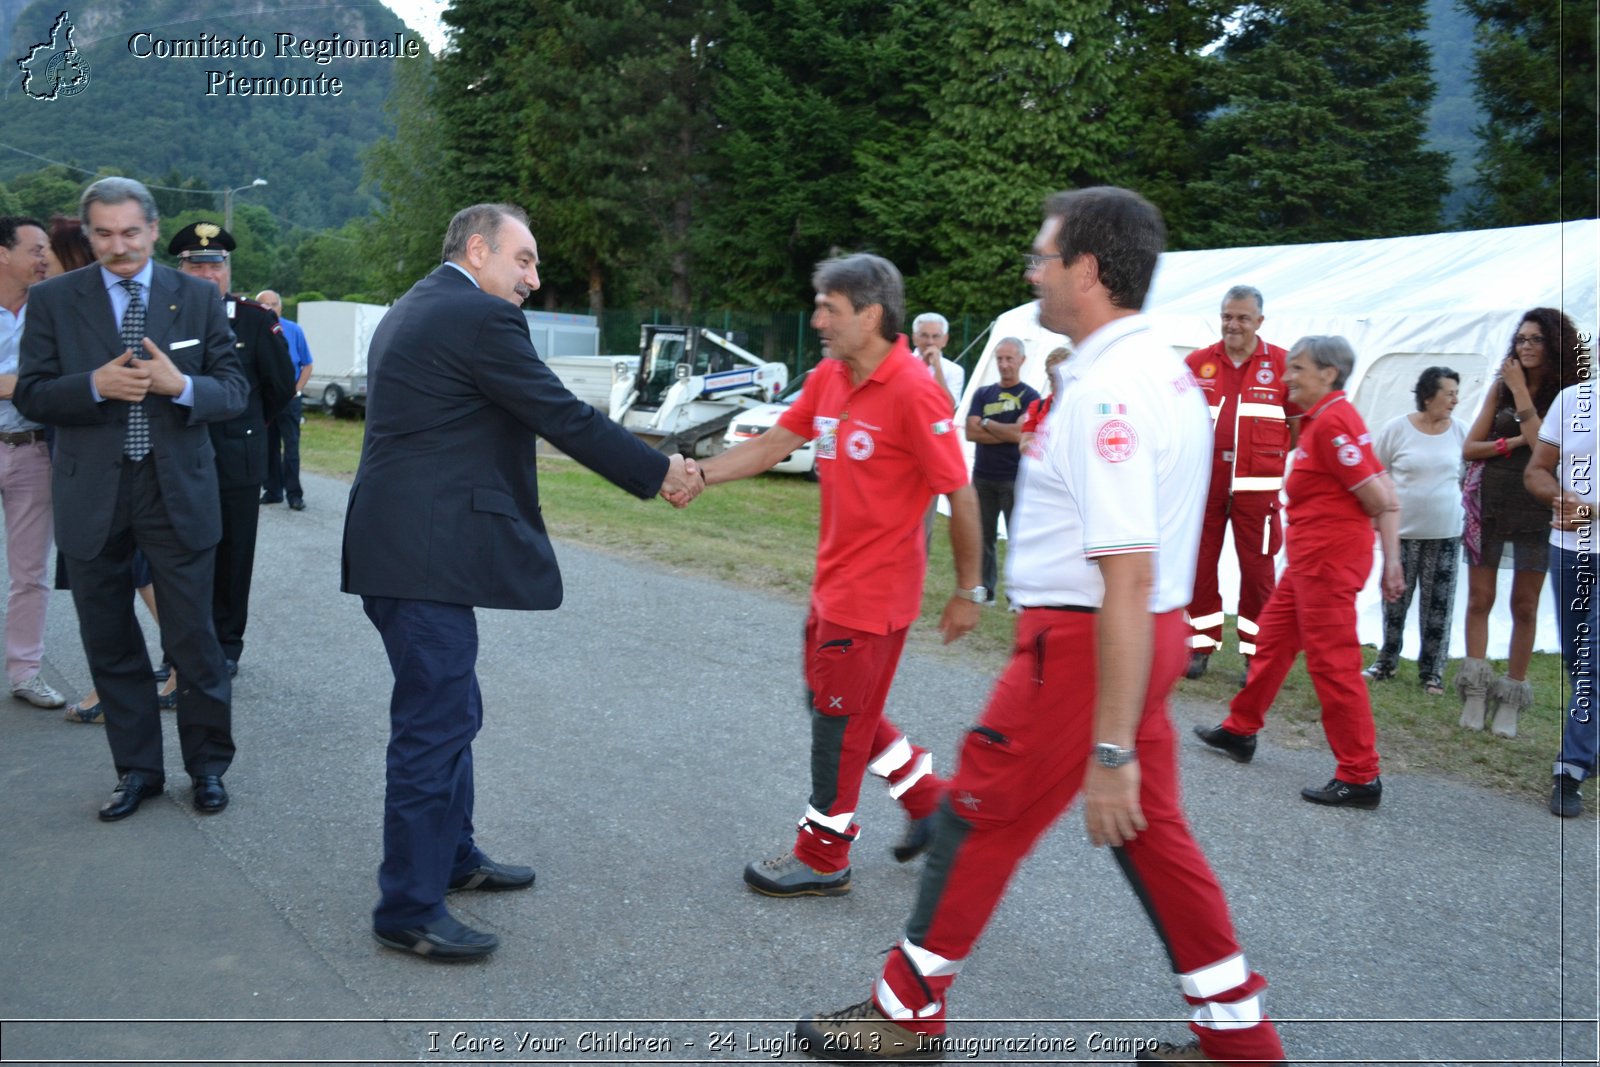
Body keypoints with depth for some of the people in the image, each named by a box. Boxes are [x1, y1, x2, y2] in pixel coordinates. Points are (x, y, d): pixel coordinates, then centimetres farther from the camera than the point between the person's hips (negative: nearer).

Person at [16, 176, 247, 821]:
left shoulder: (197, 297, 3)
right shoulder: (53, 300, 3)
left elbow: (234, 391, 1)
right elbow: (31, 394, -1)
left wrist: (182, 385, -19)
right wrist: (95, 386, -19)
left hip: (178, 490, -1)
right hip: (93, 495, 1)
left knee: (193, 639, 4)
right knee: (110, 644, 10)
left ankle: (208, 765, 21)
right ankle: (138, 769, 24)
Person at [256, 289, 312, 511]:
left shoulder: (294, 330, -1)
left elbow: (307, 365, 4)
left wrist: (297, 391, -5)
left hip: (289, 398, -1)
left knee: (291, 447, -4)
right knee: (269, 447, 9)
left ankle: (294, 494, -1)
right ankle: (272, 490, 19)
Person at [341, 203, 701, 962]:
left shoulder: (412, 311, 18)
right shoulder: (480, 317, -14)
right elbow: (566, 418, -12)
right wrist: (660, 473, -2)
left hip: (399, 548, 11)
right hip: (426, 557, -11)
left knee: (449, 712, 21)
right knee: (434, 724, -3)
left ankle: (453, 857, 35)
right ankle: (409, 911, 7)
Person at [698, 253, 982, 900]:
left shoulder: (913, 392, -20)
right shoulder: (827, 379, 4)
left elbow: (960, 495, -17)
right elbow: (773, 445, 8)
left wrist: (968, 591, -12)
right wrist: (697, 475, -3)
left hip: (875, 590, -8)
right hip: (834, 580, 9)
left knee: (840, 717, 3)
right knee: (831, 701, 19)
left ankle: (822, 859, 20)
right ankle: (928, 798, 34)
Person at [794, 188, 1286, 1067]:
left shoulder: (1105, 394, -23)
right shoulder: (1167, 372, 9)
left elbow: (1128, 576, -28)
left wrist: (1112, 750, -27)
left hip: (1082, 643, -9)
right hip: (1150, 633, 10)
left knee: (978, 819, 5)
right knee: (1148, 827, 17)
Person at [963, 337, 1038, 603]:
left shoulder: (1030, 397, 0)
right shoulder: (982, 394, 11)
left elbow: (1019, 432, -15)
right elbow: (971, 432, -2)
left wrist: (986, 423, -3)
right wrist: (1006, 434, -10)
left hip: (1015, 479, -4)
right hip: (982, 476, 4)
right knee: (982, 536, 8)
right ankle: (984, 589, 16)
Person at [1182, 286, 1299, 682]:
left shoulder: (1281, 364, 2)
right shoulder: (1197, 363, 6)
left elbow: (1298, 423, 7)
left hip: (1257, 486, -2)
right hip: (1204, 482, 2)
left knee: (1257, 569, 2)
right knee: (1199, 565, 6)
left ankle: (1255, 653, 12)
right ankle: (1201, 645, 19)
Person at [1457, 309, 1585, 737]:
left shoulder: (1566, 395, -4)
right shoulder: (1501, 386, 3)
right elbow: (1469, 449, 2)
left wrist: (1521, 392, -17)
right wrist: (1512, 443, -14)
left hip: (1536, 511, -2)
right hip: (1488, 504, 2)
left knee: (1524, 605, 4)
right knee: (1479, 598, 3)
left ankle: (1511, 698, 11)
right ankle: (1476, 691, 9)